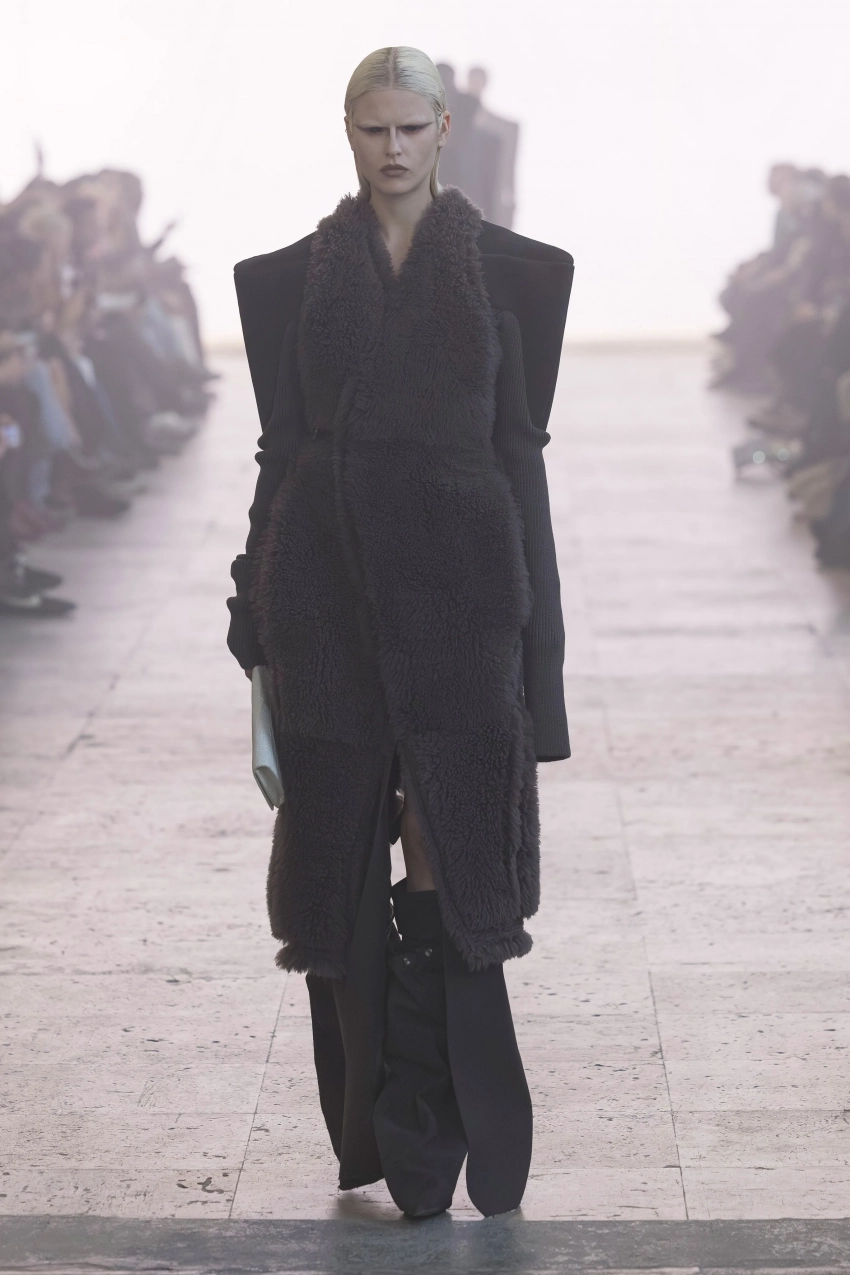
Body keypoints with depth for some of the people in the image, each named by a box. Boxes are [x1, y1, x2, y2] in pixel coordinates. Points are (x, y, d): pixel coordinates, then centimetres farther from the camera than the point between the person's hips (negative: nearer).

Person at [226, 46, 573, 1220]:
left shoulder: (513, 272, 5)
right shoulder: (293, 277, 9)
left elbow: (519, 443, 5)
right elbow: (283, 441, 9)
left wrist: (534, 622, 0)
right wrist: (260, 611, 4)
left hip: (458, 570, -1)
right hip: (329, 576, 2)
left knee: (447, 858, -7)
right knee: (344, 852, 4)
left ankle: (428, 1157, -1)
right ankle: (374, 1133, 16)